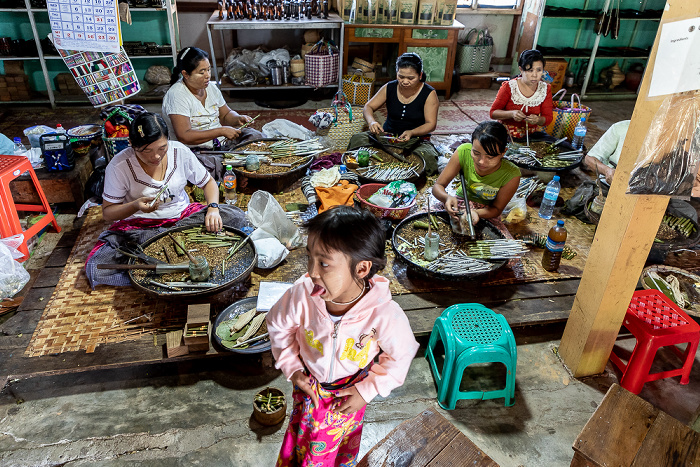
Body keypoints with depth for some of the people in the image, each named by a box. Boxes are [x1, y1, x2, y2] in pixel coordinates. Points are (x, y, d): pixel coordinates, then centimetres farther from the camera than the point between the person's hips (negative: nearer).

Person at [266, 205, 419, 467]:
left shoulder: (385, 315, -37)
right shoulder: (302, 294, -32)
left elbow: (400, 356, -15)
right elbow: (278, 325, -8)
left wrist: (367, 391, -10)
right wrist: (292, 368, -5)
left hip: (350, 390, -1)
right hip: (308, 383, 1)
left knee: (340, 444, 25)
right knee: (298, 439, 23)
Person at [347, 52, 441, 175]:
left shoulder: (429, 93, -7)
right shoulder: (389, 88, 1)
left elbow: (431, 124, -8)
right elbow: (368, 107, 6)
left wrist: (411, 133, -29)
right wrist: (371, 122, -19)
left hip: (417, 139, -1)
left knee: (427, 158, -36)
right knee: (357, 139, -25)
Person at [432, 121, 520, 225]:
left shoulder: (511, 175, -27)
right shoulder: (464, 152, -24)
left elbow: (496, 209, -13)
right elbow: (438, 186, -16)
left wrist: (475, 212, -36)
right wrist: (447, 198, -40)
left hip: (486, 213, 0)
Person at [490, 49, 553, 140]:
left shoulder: (545, 89, 0)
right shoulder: (509, 87, -9)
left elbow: (548, 118, 2)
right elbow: (493, 113, -7)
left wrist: (538, 120, -23)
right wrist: (511, 114, -27)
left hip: (532, 134, 3)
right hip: (506, 134, -2)